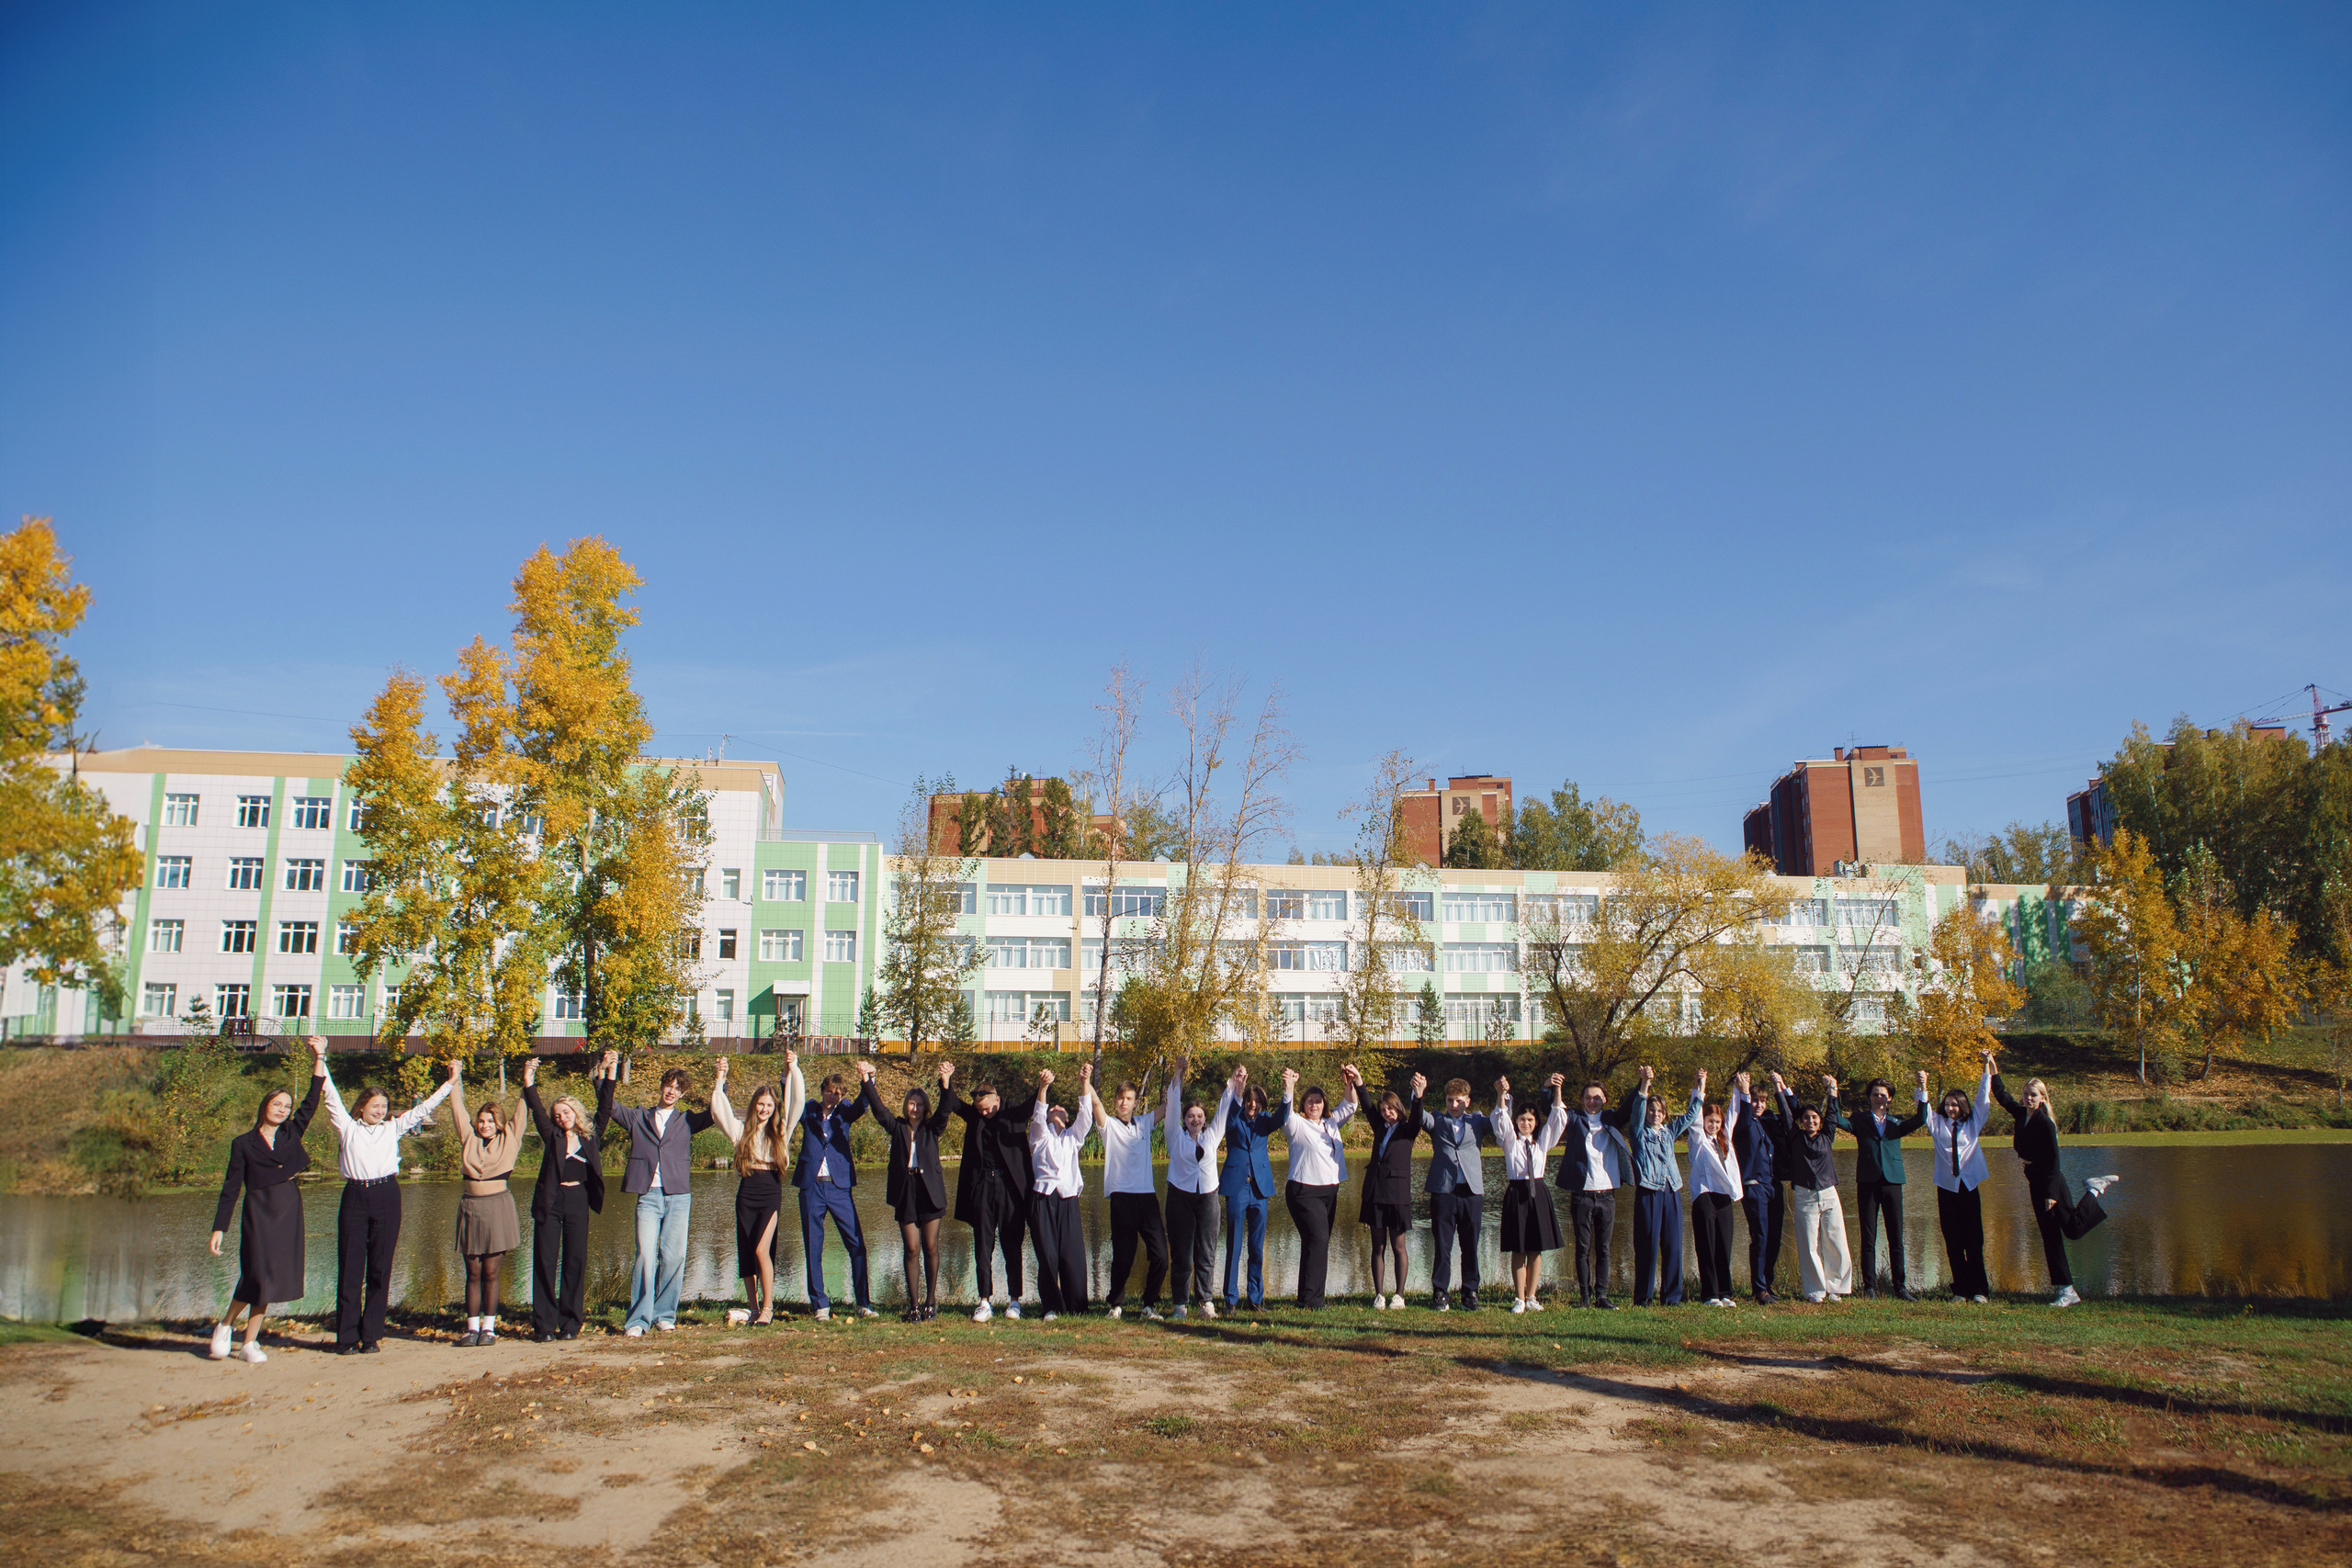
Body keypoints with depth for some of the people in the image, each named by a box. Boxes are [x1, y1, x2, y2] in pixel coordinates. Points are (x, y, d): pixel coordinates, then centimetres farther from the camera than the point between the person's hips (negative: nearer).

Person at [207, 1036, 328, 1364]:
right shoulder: (243, 1143, 3)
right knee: (258, 1273, -11)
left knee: (273, 1276, 3)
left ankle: (250, 1341, 12)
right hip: (258, 1211, -3)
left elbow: (312, 1101, 3)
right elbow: (230, 1188, 1)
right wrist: (219, 1228, -6)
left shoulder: (292, 1134, 10)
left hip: (289, 1211, 3)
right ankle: (226, 1325, 14)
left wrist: (319, 1059, -3)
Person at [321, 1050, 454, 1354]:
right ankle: (346, 1337, 4)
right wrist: (321, 1060, 4)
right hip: (355, 1196, -1)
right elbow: (331, 1095, 7)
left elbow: (421, 1109, 19)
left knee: (380, 1269, 3)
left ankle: (372, 1335, 9)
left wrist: (449, 1084, 17)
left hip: (386, 1196, 2)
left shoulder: (393, 1128, 16)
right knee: (349, 1268, -1)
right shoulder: (348, 1127, 11)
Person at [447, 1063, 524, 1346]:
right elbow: (459, 1111, 13)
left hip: (498, 1206, -2)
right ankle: (472, 1327, 8)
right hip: (471, 1206, 2)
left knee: (491, 1272, 0)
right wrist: (454, 1081, 11)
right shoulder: (469, 1139, 10)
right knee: (473, 1272, 4)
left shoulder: (508, 1140, 6)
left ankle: (489, 1327, 5)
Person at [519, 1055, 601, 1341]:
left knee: (575, 1261, 1)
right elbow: (537, 1110, -4)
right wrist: (529, 1083, -16)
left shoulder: (588, 1139, 10)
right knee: (545, 1262, -1)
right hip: (550, 1202, -1)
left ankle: (570, 1324, 8)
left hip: (578, 1201, 1)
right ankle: (543, 1325, 4)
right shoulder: (553, 1136, 6)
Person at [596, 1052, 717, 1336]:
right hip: (648, 1196, -1)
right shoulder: (638, 1117, 15)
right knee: (645, 1255, -11)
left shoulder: (686, 1120, 16)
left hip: (678, 1198, 1)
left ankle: (665, 1315, 10)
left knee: (674, 1257, -3)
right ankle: (638, 1319, -4)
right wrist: (609, 1075, -3)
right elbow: (607, 1106, 8)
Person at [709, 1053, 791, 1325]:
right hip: (746, 1193, 3)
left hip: (772, 1193, -3)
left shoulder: (780, 1130, 7)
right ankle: (753, 1308, 15)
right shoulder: (742, 1129, 10)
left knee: (761, 1249, -14)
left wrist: (792, 1069, -4)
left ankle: (768, 1307, -7)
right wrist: (720, 1079, -3)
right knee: (745, 1253, 5)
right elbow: (720, 1110, 2)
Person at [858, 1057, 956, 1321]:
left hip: (930, 1192, 0)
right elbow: (877, 1108, 1)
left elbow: (945, 1110, -7)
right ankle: (913, 1304, 6)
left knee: (930, 1248, 3)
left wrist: (946, 1083, -23)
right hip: (905, 1194, 0)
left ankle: (931, 1301, 13)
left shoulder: (932, 1128, 9)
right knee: (911, 1250, 0)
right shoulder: (897, 1127, 11)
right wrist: (867, 1080, -12)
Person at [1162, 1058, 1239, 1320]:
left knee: (1206, 1252, 2)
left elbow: (1223, 1110, 13)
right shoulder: (1177, 1137, 6)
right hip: (1181, 1197, -2)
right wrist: (1178, 1076, -6)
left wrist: (1233, 1085, 6)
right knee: (1182, 1252, -1)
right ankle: (1181, 1304, 3)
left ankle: (1206, 1301, 7)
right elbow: (1173, 1107, 0)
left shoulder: (1211, 1137, 12)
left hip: (1207, 1197, 2)